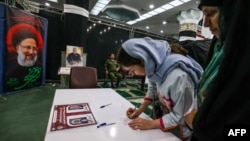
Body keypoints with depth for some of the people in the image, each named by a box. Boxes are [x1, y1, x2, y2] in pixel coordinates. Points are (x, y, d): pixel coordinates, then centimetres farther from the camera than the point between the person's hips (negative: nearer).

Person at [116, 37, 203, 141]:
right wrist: (140, 110, -8)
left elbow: (182, 116, -27)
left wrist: (150, 124, -20)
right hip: (170, 114, 6)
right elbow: (153, 88, 0)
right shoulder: (156, 64, -17)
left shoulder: (178, 76, -40)